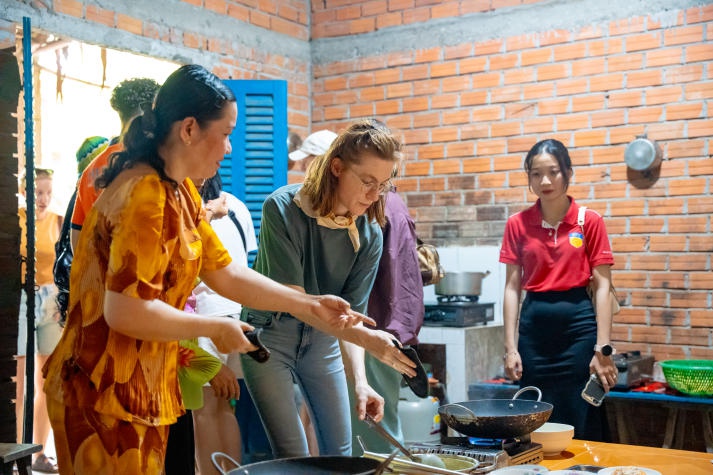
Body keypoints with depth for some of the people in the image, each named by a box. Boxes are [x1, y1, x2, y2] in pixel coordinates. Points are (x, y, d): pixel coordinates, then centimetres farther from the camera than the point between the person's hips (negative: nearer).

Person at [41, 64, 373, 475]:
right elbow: (125, 311, -28)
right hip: (106, 393, -9)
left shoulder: (180, 191, 8)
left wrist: (308, 305, 6)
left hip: (145, 385, 9)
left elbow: (227, 274, 10)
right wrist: (215, 329, -16)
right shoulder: (146, 196, -23)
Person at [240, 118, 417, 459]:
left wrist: (359, 380, -25)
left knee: (340, 452, 8)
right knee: (294, 457, -7)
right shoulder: (282, 208, -24)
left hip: (322, 337, 4)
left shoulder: (369, 234, -12)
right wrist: (366, 338, -35)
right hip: (270, 333, -4)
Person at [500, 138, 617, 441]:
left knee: (582, 427, 4)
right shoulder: (517, 224, 4)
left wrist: (602, 349, -8)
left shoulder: (590, 221, -1)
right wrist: (511, 348, 0)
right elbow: (512, 287, 4)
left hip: (578, 324, -2)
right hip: (535, 325, 2)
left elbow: (602, 287, -3)